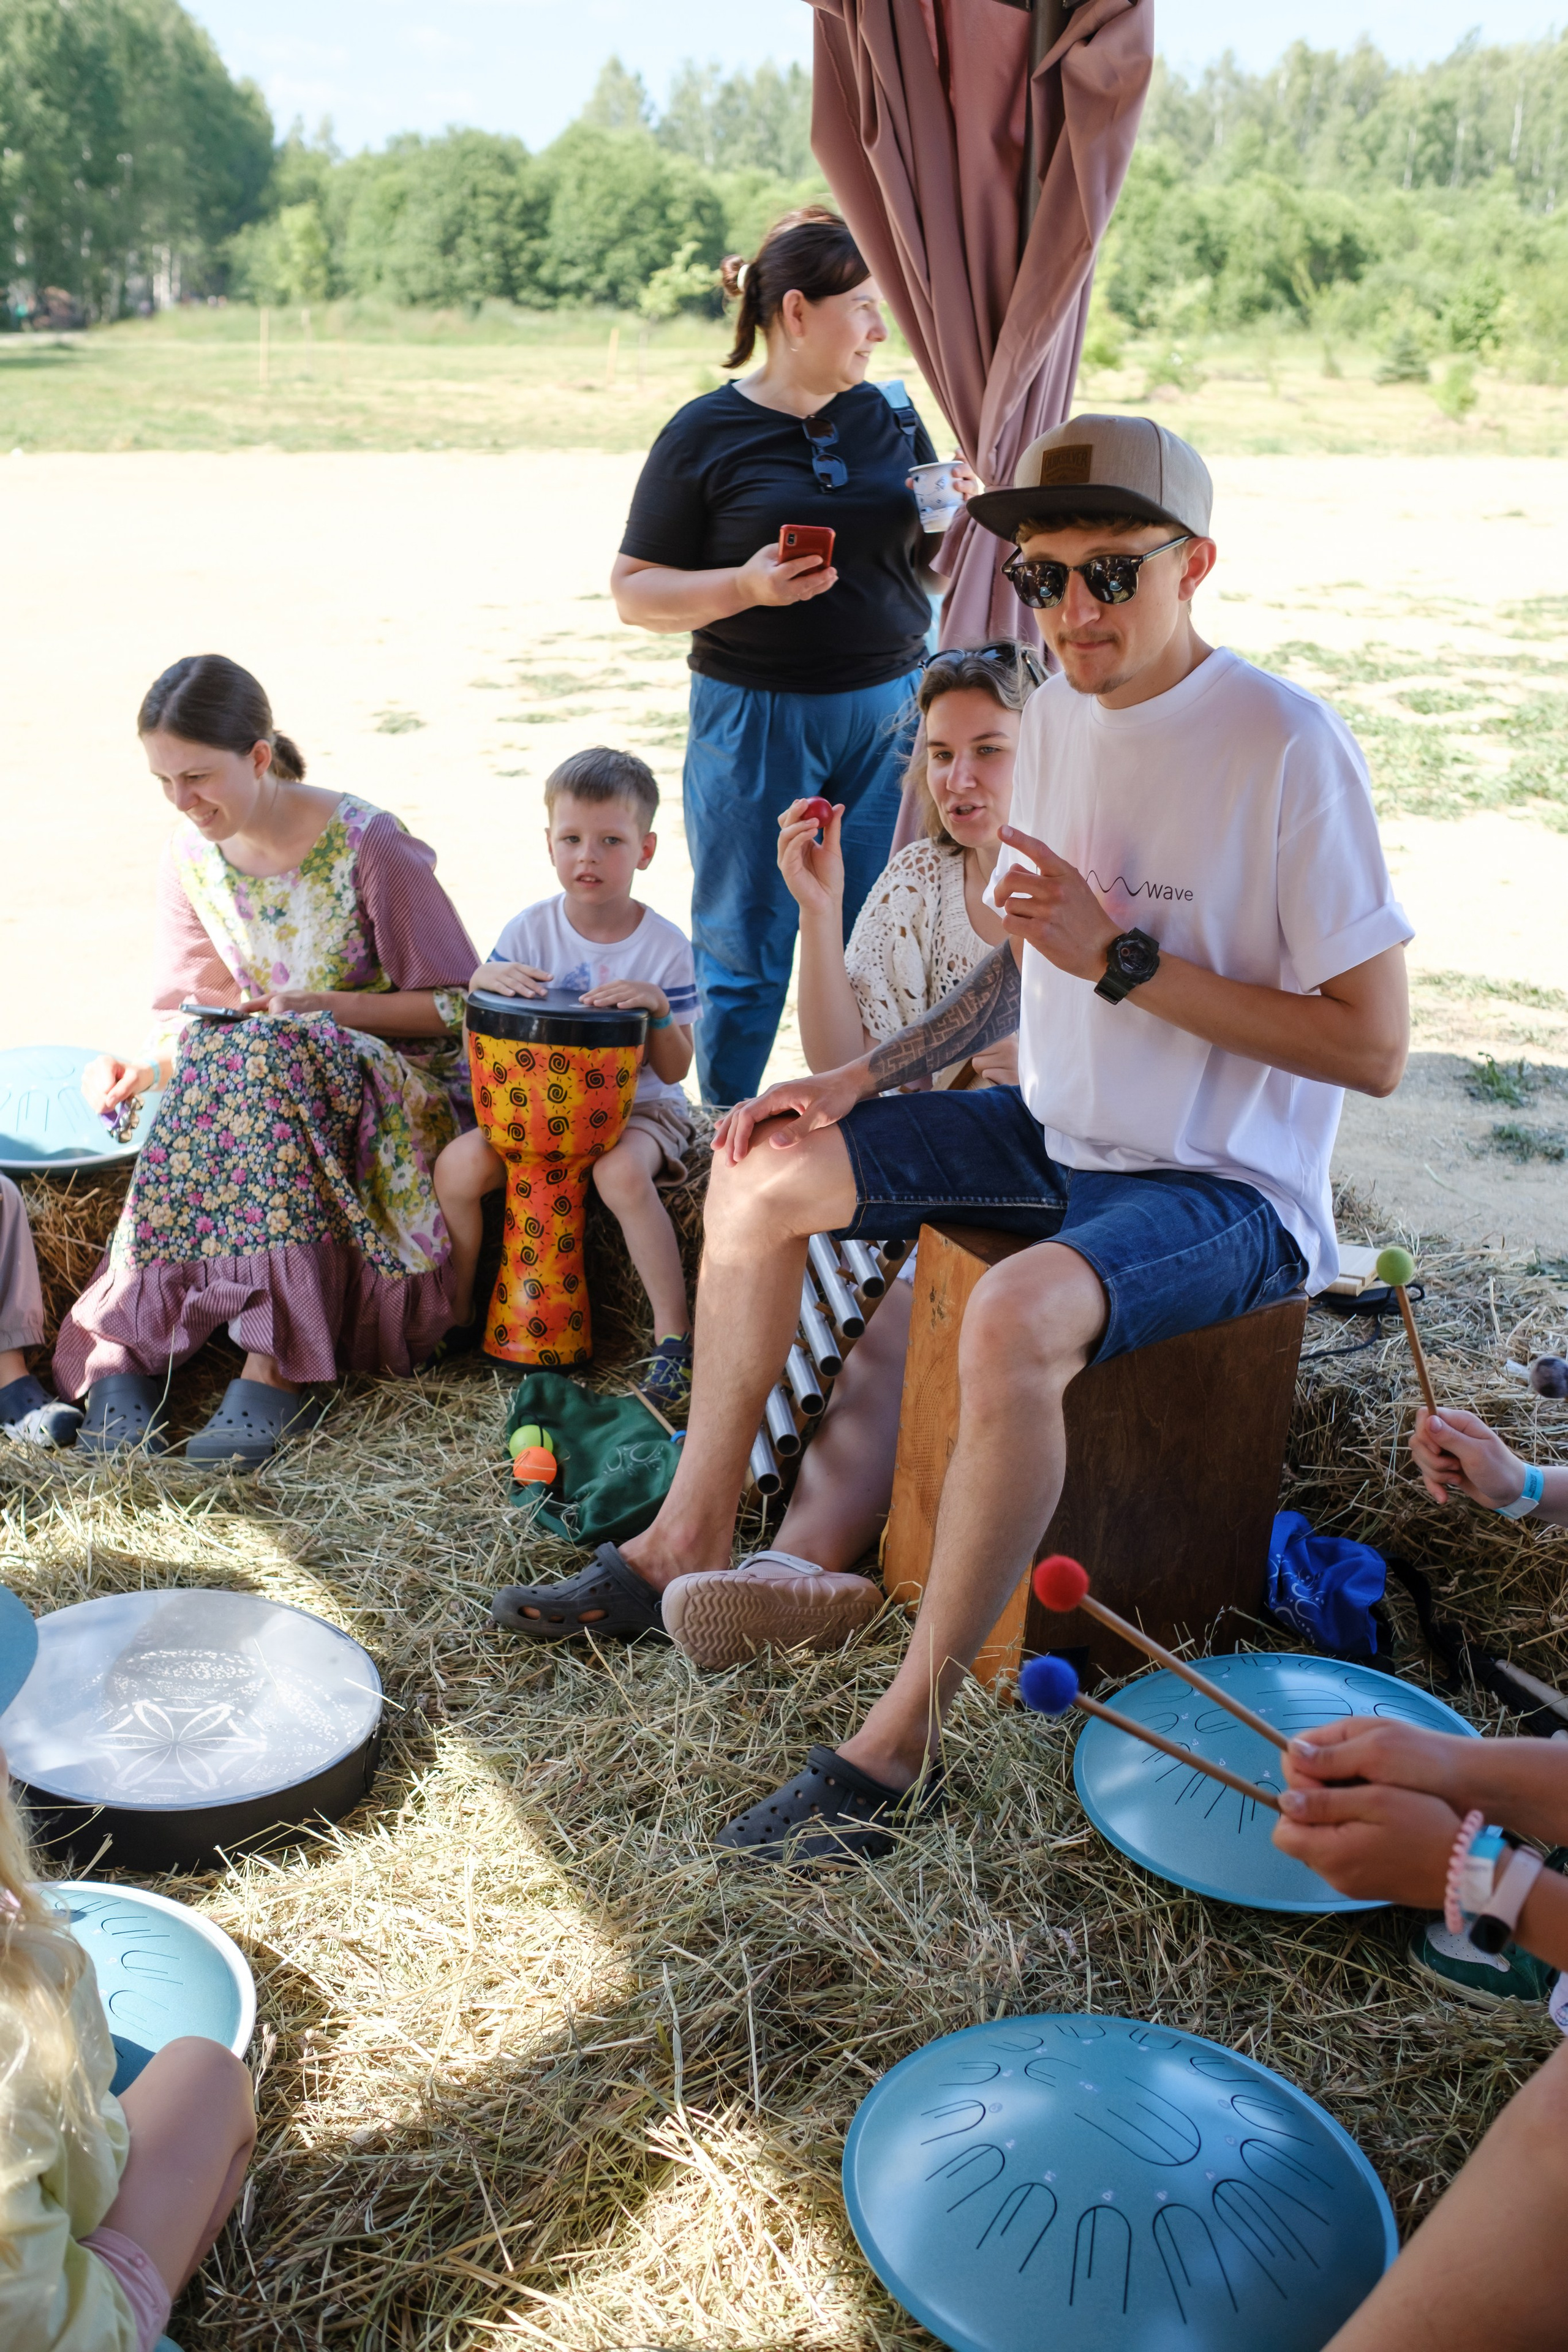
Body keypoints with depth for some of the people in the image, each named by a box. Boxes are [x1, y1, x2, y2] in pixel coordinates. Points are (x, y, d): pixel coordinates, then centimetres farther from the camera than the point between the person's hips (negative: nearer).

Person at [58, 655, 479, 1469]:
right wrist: (141, 1069, -12)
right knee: (221, 1054, -29)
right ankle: (124, 1355, -32)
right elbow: (195, 1011, 9)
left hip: (402, 1086, -5)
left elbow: (459, 1006, -9)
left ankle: (276, 1367, -38)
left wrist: (323, 1007, -20)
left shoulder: (368, 845, -13)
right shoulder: (191, 857, 3)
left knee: (263, 1054, -34)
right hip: (274, 1072, 5)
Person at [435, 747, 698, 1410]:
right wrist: (482, 981, -20)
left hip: (636, 1107, -2)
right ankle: (454, 1309, 4)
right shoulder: (528, 931, -2)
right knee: (457, 1166, -21)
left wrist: (657, 1007, -24)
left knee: (621, 1173, -35)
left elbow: (675, 1070, -6)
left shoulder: (665, 947, -7)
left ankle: (673, 1331, -20)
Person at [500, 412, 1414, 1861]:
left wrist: (1121, 959, -24)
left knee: (1014, 1319, -37)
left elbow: (1374, 1048, -21)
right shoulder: (1057, 714, 5)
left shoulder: (1287, 748, -20)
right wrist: (861, 1082, 6)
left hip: (1226, 1189, -8)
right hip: (1060, 1137, 8)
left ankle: (903, 1745, -19)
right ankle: (693, 1543, 16)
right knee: (761, 1171, 5)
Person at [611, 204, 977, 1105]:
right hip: (757, 721, -3)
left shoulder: (894, 417, 10)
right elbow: (634, 590, -3)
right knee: (747, 957, 4)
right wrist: (747, 585, -19)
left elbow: (933, 564, 19)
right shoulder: (706, 433, -2)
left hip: (889, 710, 4)